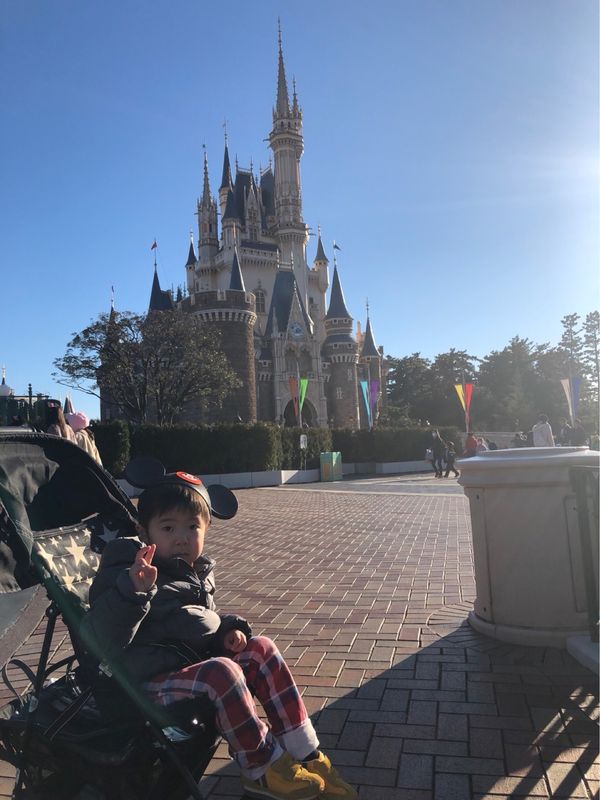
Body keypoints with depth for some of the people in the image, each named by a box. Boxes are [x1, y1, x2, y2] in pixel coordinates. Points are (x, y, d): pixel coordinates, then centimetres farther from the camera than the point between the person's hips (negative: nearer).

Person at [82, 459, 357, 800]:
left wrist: (229, 628, 2)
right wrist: (134, 590, -41)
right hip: (151, 682, -8)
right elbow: (103, 640, -25)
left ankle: (307, 756, -3)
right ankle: (263, 770, -12)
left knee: (263, 650, -6)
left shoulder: (195, 572, 10)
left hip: (199, 661, 8)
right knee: (222, 672, -32)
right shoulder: (126, 575, -13)